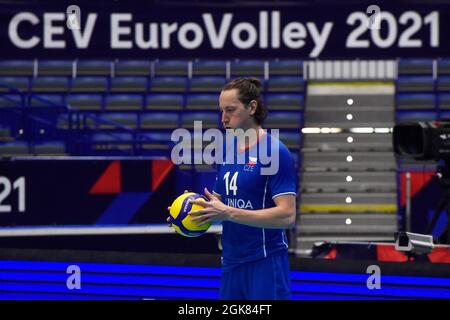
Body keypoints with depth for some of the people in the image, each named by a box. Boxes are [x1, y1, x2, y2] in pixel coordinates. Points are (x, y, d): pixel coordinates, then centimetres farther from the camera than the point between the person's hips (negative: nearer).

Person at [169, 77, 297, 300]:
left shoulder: (275, 152, -11)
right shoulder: (226, 152, 12)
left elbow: (287, 216, -18)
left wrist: (228, 213, -22)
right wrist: (196, 210, -2)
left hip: (266, 265, -7)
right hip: (231, 263, 7)